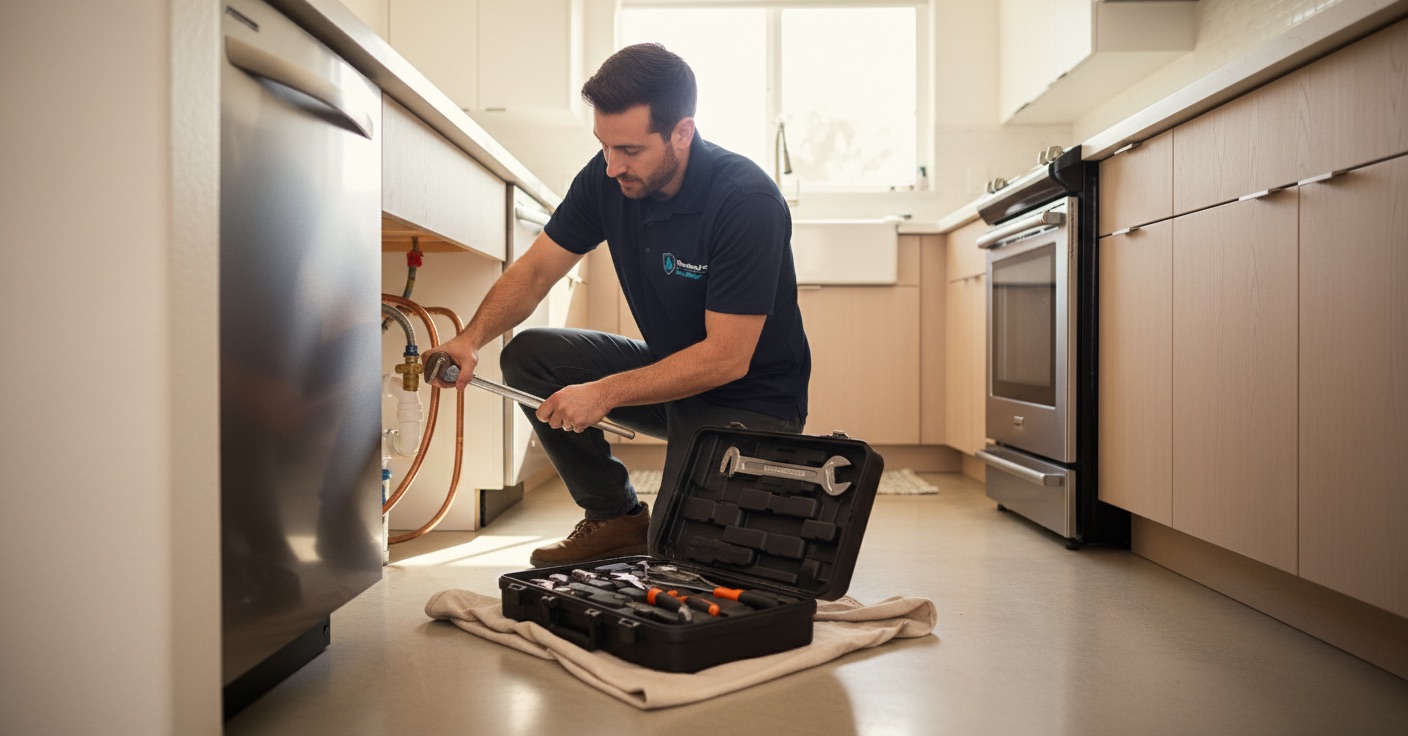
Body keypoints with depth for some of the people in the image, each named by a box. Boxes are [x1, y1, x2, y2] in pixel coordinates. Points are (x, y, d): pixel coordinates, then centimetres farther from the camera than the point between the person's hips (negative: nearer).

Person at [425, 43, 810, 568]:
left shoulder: (748, 202, -26)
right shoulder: (608, 178, -7)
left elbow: (727, 357, -28)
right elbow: (535, 270, -1)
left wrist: (604, 394, -30)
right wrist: (471, 340, -19)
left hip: (749, 400, -6)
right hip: (667, 368, 7)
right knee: (528, 356, -9)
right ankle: (616, 518, 3)